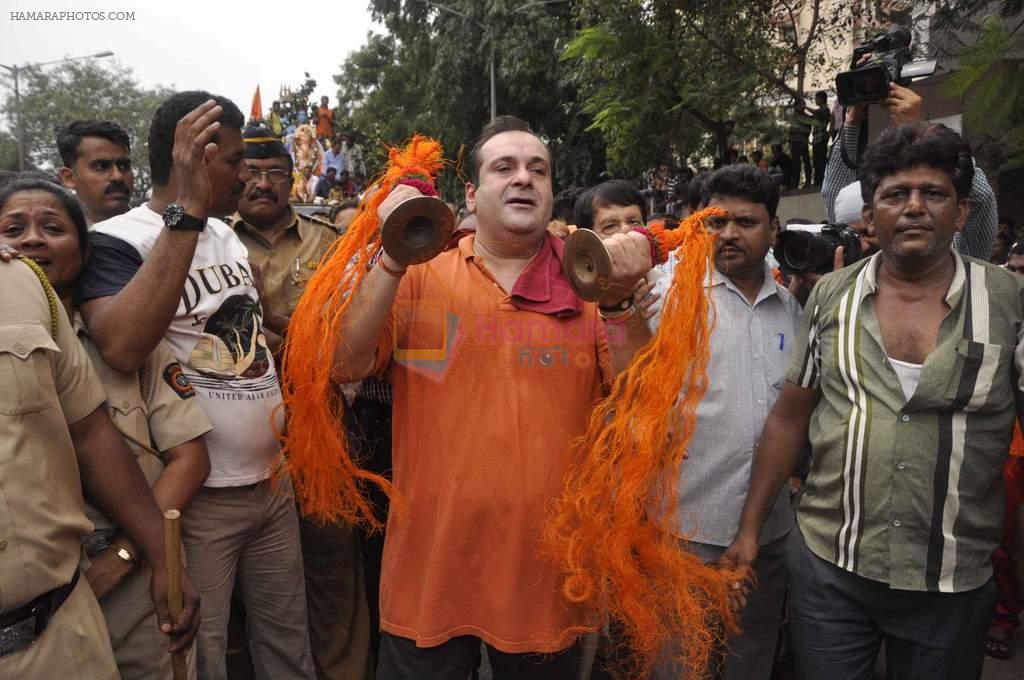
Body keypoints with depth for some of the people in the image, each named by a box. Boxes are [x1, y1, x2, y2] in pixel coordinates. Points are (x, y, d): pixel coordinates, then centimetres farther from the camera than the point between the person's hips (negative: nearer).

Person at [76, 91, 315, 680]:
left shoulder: (230, 237, 10)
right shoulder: (117, 241, -13)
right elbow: (121, 348, -33)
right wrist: (188, 210, -33)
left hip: (273, 482, 7)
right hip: (197, 497, -7)